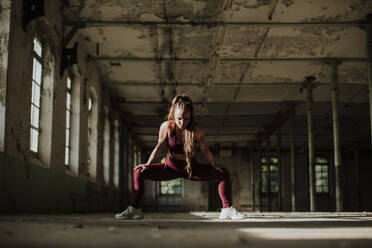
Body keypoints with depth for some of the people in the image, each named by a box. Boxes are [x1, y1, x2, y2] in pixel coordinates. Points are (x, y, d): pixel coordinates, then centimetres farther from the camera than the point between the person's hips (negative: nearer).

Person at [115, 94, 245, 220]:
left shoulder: (197, 130, -19)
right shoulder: (166, 127, -18)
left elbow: (204, 149, -6)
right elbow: (160, 147, -8)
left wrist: (214, 166, -4)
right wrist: (148, 164, -14)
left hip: (191, 168, 0)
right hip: (171, 167, 0)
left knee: (223, 173, -13)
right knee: (139, 171, -17)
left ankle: (227, 210, -6)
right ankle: (134, 209, -9)